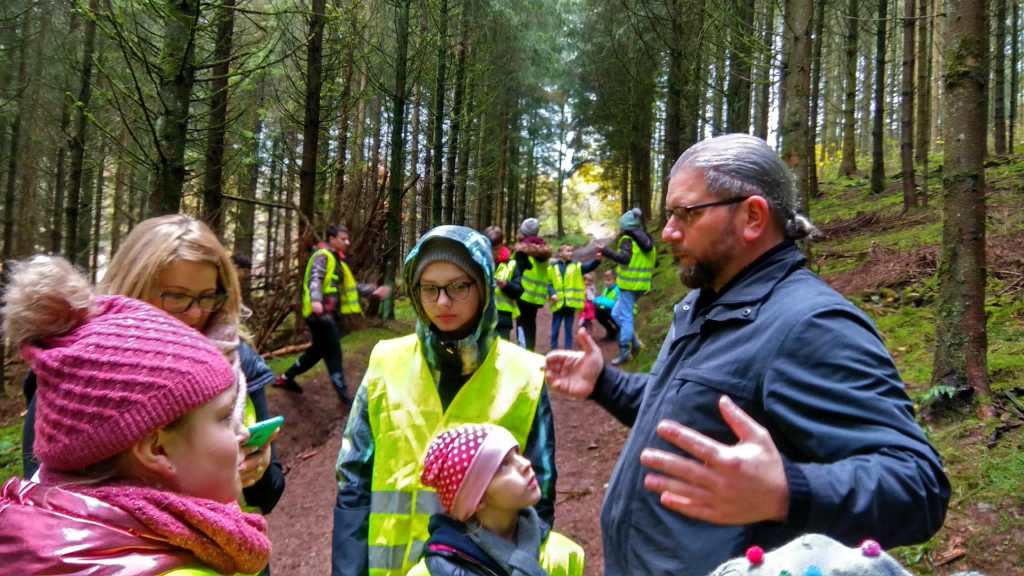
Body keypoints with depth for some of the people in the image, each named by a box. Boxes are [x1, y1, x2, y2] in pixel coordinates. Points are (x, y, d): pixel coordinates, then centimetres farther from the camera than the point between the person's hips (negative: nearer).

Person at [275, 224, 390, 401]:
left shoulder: (337, 260, 21)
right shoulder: (322, 256, -9)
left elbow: (349, 286, 21)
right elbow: (315, 279, -25)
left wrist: (373, 291, 11)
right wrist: (316, 301, -44)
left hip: (330, 313, 10)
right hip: (320, 313, -10)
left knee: (318, 350, 19)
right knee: (333, 354, -5)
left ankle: (285, 378, 32)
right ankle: (344, 395, 2)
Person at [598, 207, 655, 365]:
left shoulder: (627, 239, -11)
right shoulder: (646, 240, 13)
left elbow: (624, 258, -26)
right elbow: (652, 262, 19)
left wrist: (605, 251, -21)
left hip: (629, 284, -8)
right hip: (641, 284, 8)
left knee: (625, 318, -3)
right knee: (616, 313, 18)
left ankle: (624, 353, 0)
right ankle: (634, 343, 15)